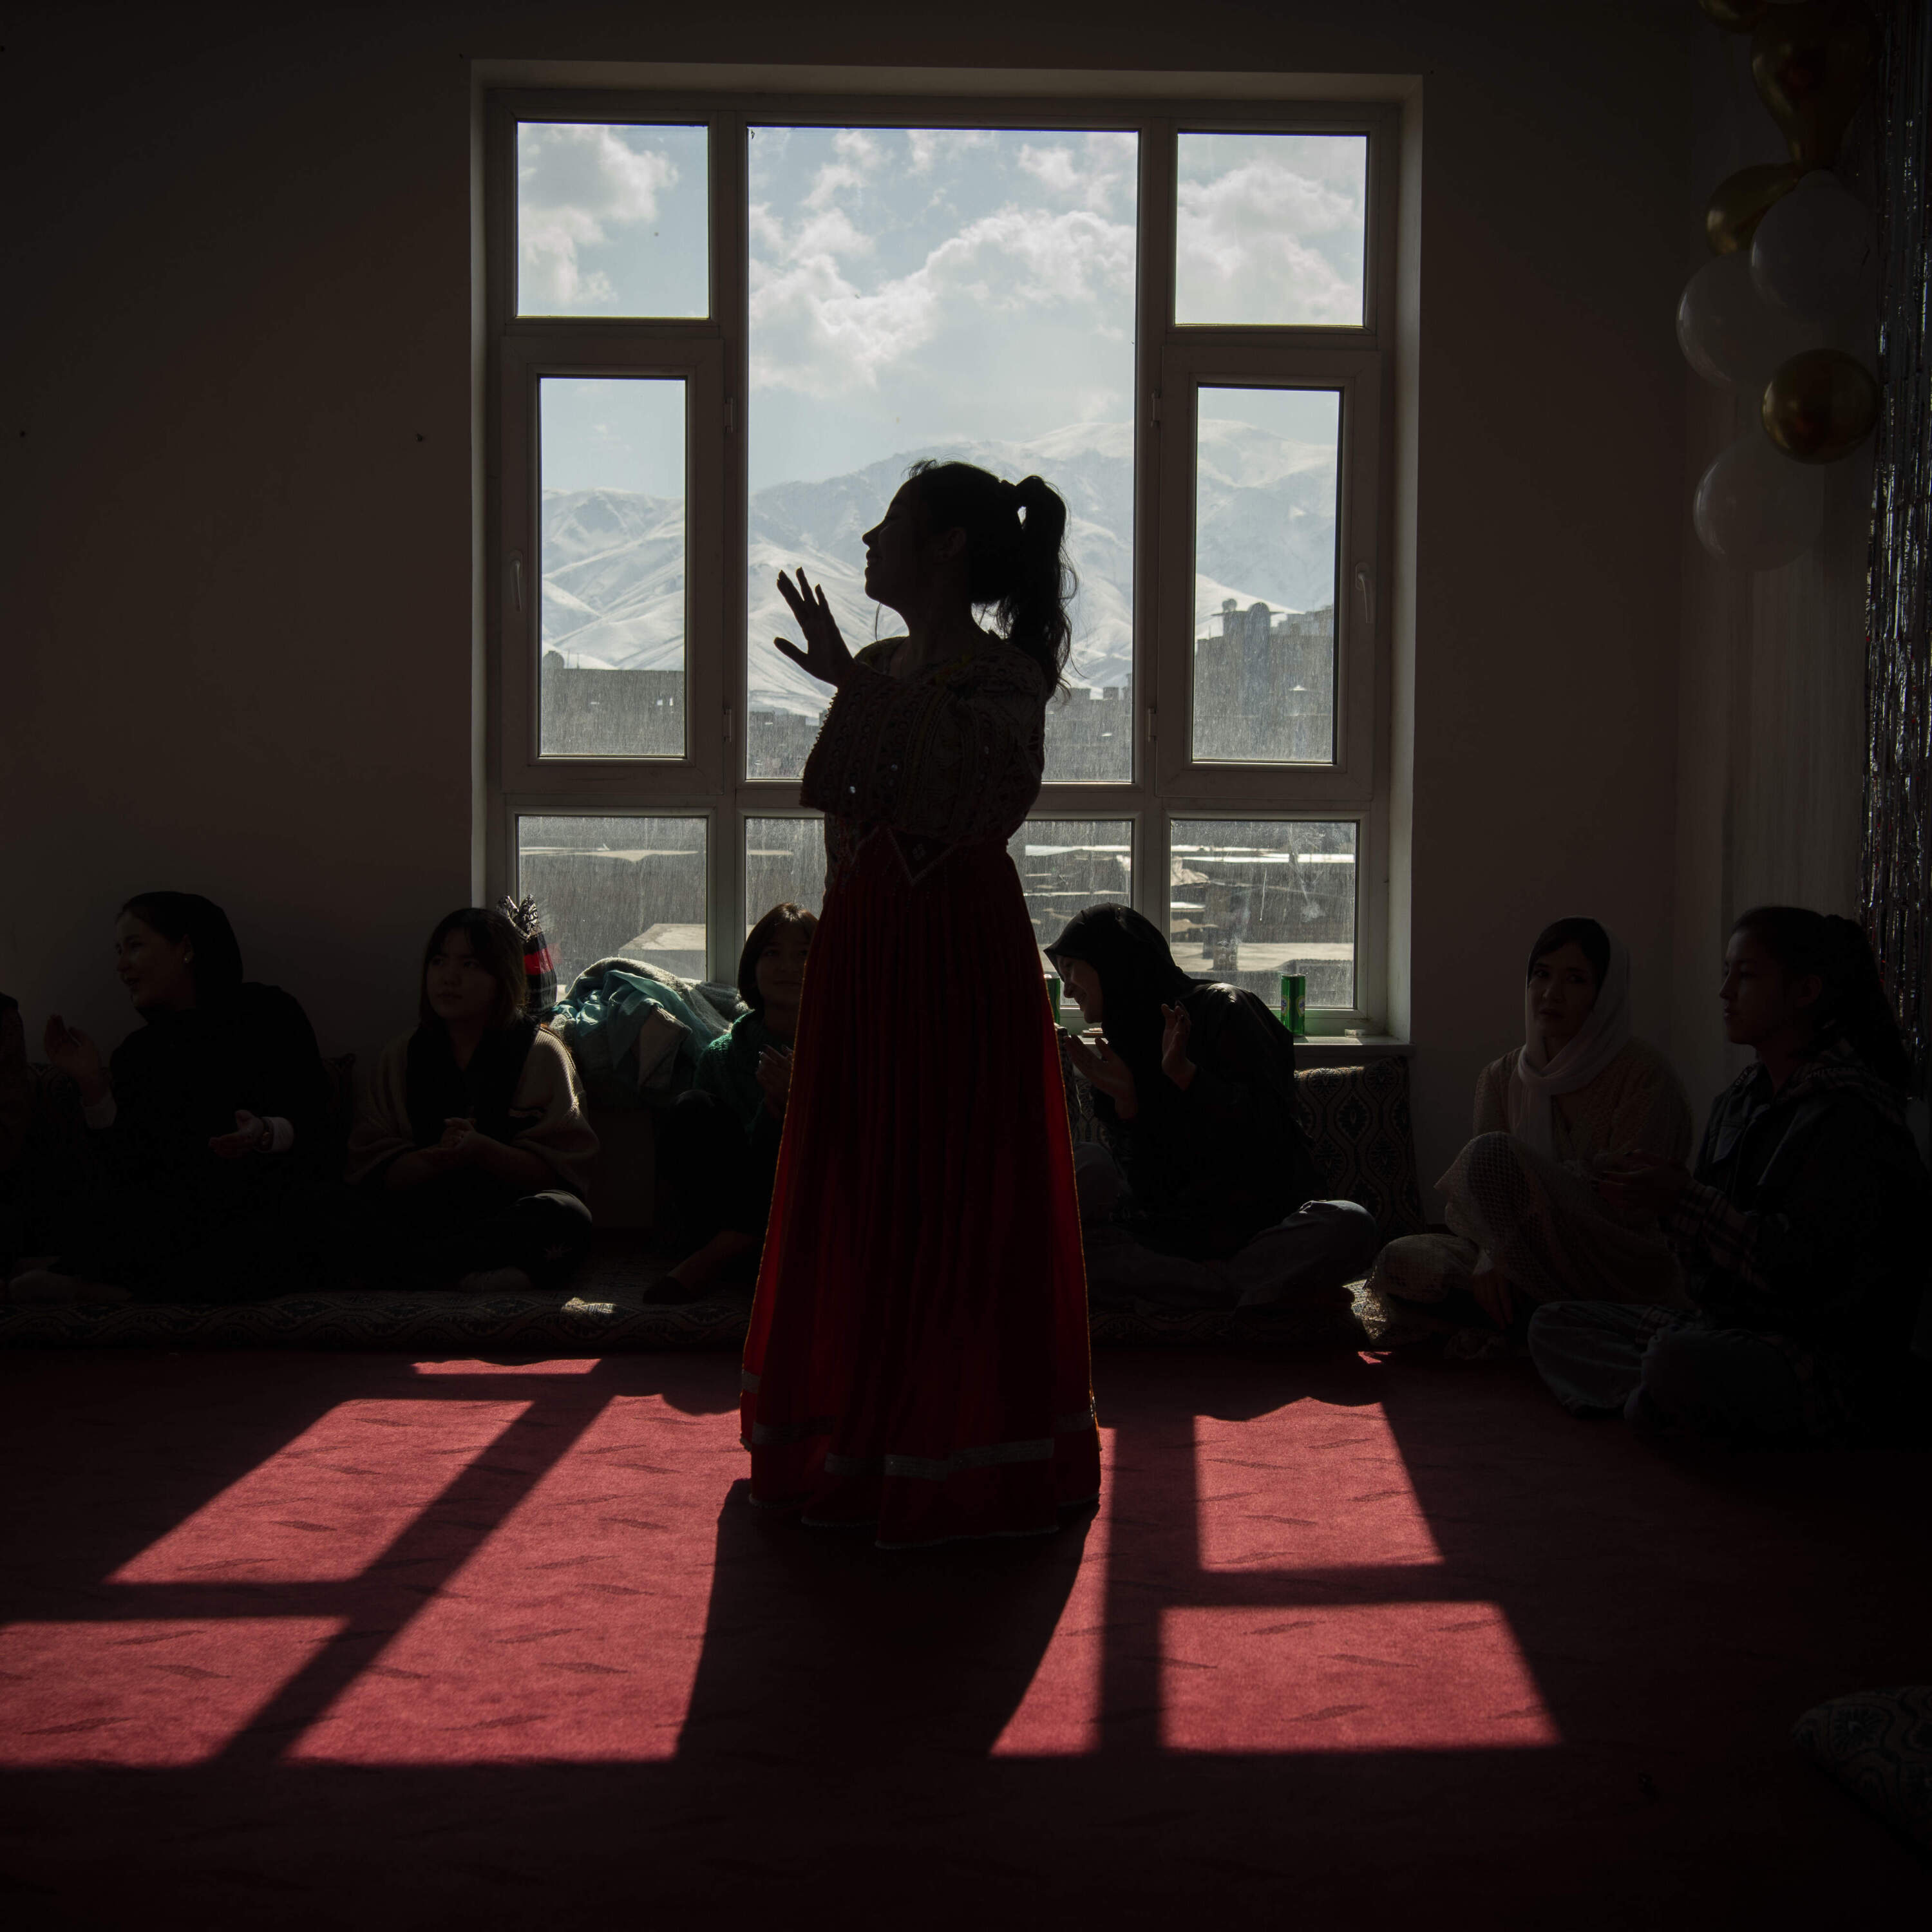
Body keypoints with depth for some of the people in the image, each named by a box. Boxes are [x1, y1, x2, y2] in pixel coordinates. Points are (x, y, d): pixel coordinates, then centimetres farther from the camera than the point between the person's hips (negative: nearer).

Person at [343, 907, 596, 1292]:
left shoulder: (542, 1055, 6)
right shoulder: (401, 1057, 14)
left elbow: (563, 1171, -3)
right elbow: (372, 1171, 6)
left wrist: (482, 1151, -19)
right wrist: (438, 1157, -15)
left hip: (511, 1213, -1)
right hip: (420, 1213, 1)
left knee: (565, 1217, -36)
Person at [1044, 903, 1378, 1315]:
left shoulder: (1221, 1010, 0)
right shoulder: (1116, 1053, 14)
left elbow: (1271, 1132, -10)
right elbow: (1147, 1189, 4)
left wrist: (1184, 1072, -15)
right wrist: (1125, 1102, -10)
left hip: (1261, 1226, -4)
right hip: (1173, 1233, 4)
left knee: (1350, 1224, -34)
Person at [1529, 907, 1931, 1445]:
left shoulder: (1848, 1111, -15)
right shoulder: (1740, 1098, 12)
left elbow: (1806, 1266, -23)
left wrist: (1683, 1199, -19)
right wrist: (1656, 1196, -5)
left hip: (1834, 1356, -9)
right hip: (1729, 1322, 9)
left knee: (1678, 1363, -37)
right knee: (1554, 1325, 4)